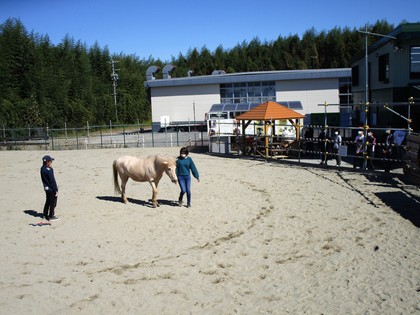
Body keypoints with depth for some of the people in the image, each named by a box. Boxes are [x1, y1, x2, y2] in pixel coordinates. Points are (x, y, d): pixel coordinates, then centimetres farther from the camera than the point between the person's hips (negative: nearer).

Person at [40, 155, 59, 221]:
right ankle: (51, 216, 14)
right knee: (52, 203, 5)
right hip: (51, 189, -8)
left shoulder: (42, 169, 1)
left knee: (47, 202, 22)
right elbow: (52, 181, -20)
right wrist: (56, 190, -15)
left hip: (46, 188, 8)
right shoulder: (49, 170, -25)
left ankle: (45, 215, 33)